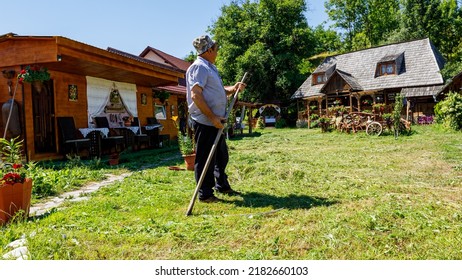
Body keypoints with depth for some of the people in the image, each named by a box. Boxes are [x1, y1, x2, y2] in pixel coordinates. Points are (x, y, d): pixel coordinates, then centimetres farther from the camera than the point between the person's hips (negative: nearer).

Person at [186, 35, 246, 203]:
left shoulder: (210, 67, 19)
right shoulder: (199, 67, -12)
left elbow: (219, 92, 27)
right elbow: (195, 95, -21)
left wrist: (233, 88, 7)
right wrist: (212, 117, -23)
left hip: (215, 121, 10)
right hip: (204, 122, -10)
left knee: (221, 156, 19)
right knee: (205, 159, -1)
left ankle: (222, 186, 35)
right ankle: (205, 194, 10)